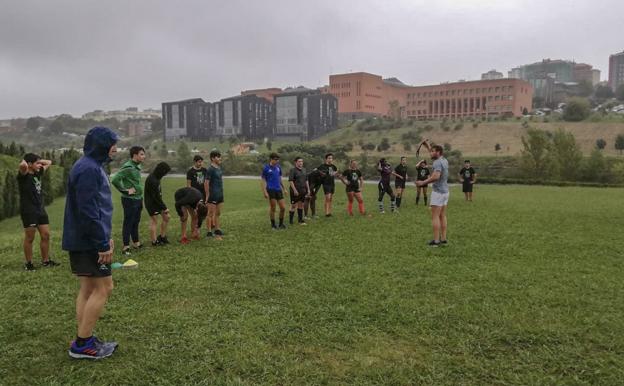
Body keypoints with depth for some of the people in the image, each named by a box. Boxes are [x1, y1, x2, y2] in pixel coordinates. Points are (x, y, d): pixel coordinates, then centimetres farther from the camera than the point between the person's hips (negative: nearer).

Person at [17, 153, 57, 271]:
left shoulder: (38, 173, 11)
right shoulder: (24, 176, -10)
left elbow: (49, 162, 25)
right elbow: (23, 166, -34)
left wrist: (38, 161, 10)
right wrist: (24, 161, -11)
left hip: (40, 209, 7)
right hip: (28, 211, -7)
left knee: (46, 235, 9)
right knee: (29, 238, 2)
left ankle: (45, 261, 20)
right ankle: (28, 263, 14)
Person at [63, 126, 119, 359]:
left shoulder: (93, 166, 15)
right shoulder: (88, 169, -18)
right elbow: (87, 212, -23)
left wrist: (106, 236, 19)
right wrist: (103, 244, -20)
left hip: (83, 241, 10)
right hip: (88, 242, -10)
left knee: (88, 289, 13)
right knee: (103, 288, -4)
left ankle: (83, 341, 21)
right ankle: (82, 344, 5)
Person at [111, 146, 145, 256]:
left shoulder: (137, 166, 10)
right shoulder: (128, 167, -18)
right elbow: (114, 180, -26)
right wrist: (125, 190, -19)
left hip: (138, 199, 9)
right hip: (130, 200, -9)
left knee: (136, 222, 17)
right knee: (128, 223, 0)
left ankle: (136, 242, 29)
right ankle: (126, 246, 8)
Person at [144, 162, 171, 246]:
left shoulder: (155, 177, 5)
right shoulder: (152, 180, -25)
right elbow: (156, 196, -23)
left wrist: (163, 206, 14)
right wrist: (164, 207, -16)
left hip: (157, 202, 10)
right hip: (151, 203, -10)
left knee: (166, 217, 11)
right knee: (154, 221, 0)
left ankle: (162, 237, 23)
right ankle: (154, 241, 12)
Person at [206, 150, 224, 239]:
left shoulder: (219, 168, 10)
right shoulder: (210, 169, -14)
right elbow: (207, 182, -15)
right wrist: (207, 195, -16)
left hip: (220, 194, 8)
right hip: (213, 195, -8)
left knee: (218, 213, 15)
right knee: (211, 214, 1)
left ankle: (217, 230, 24)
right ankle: (210, 232, 8)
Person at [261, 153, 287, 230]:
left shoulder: (278, 167, 11)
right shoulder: (266, 168, -4)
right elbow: (263, 181, -4)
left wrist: (284, 189, 18)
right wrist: (265, 192, -12)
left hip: (278, 190, 5)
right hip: (271, 190, -5)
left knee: (283, 208, 1)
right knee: (272, 208, 1)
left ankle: (281, 224, 18)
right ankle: (273, 225, 15)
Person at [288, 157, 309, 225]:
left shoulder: (304, 170, 13)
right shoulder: (293, 170, -10)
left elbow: (306, 180, 20)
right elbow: (290, 181, -15)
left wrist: (308, 189, 14)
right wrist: (295, 190, -20)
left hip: (303, 191, 7)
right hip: (295, 192, -7)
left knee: (301, 205, 11)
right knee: (293, 206, -3)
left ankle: (300, 220, 19)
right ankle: (291, 221, 5)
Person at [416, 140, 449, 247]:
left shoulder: (438, 163, -16)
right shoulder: (444, 161, 11)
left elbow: (436, 176, -30)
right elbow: (435, 155, 33)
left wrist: (423, 182, -22)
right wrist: (428, 146, 34)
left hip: (438, 192, -9)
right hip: (445, 191, 9)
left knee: (435, 216, -5)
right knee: (442, 216, 12)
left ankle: (436, 240, -5)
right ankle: (443, 239, 15)